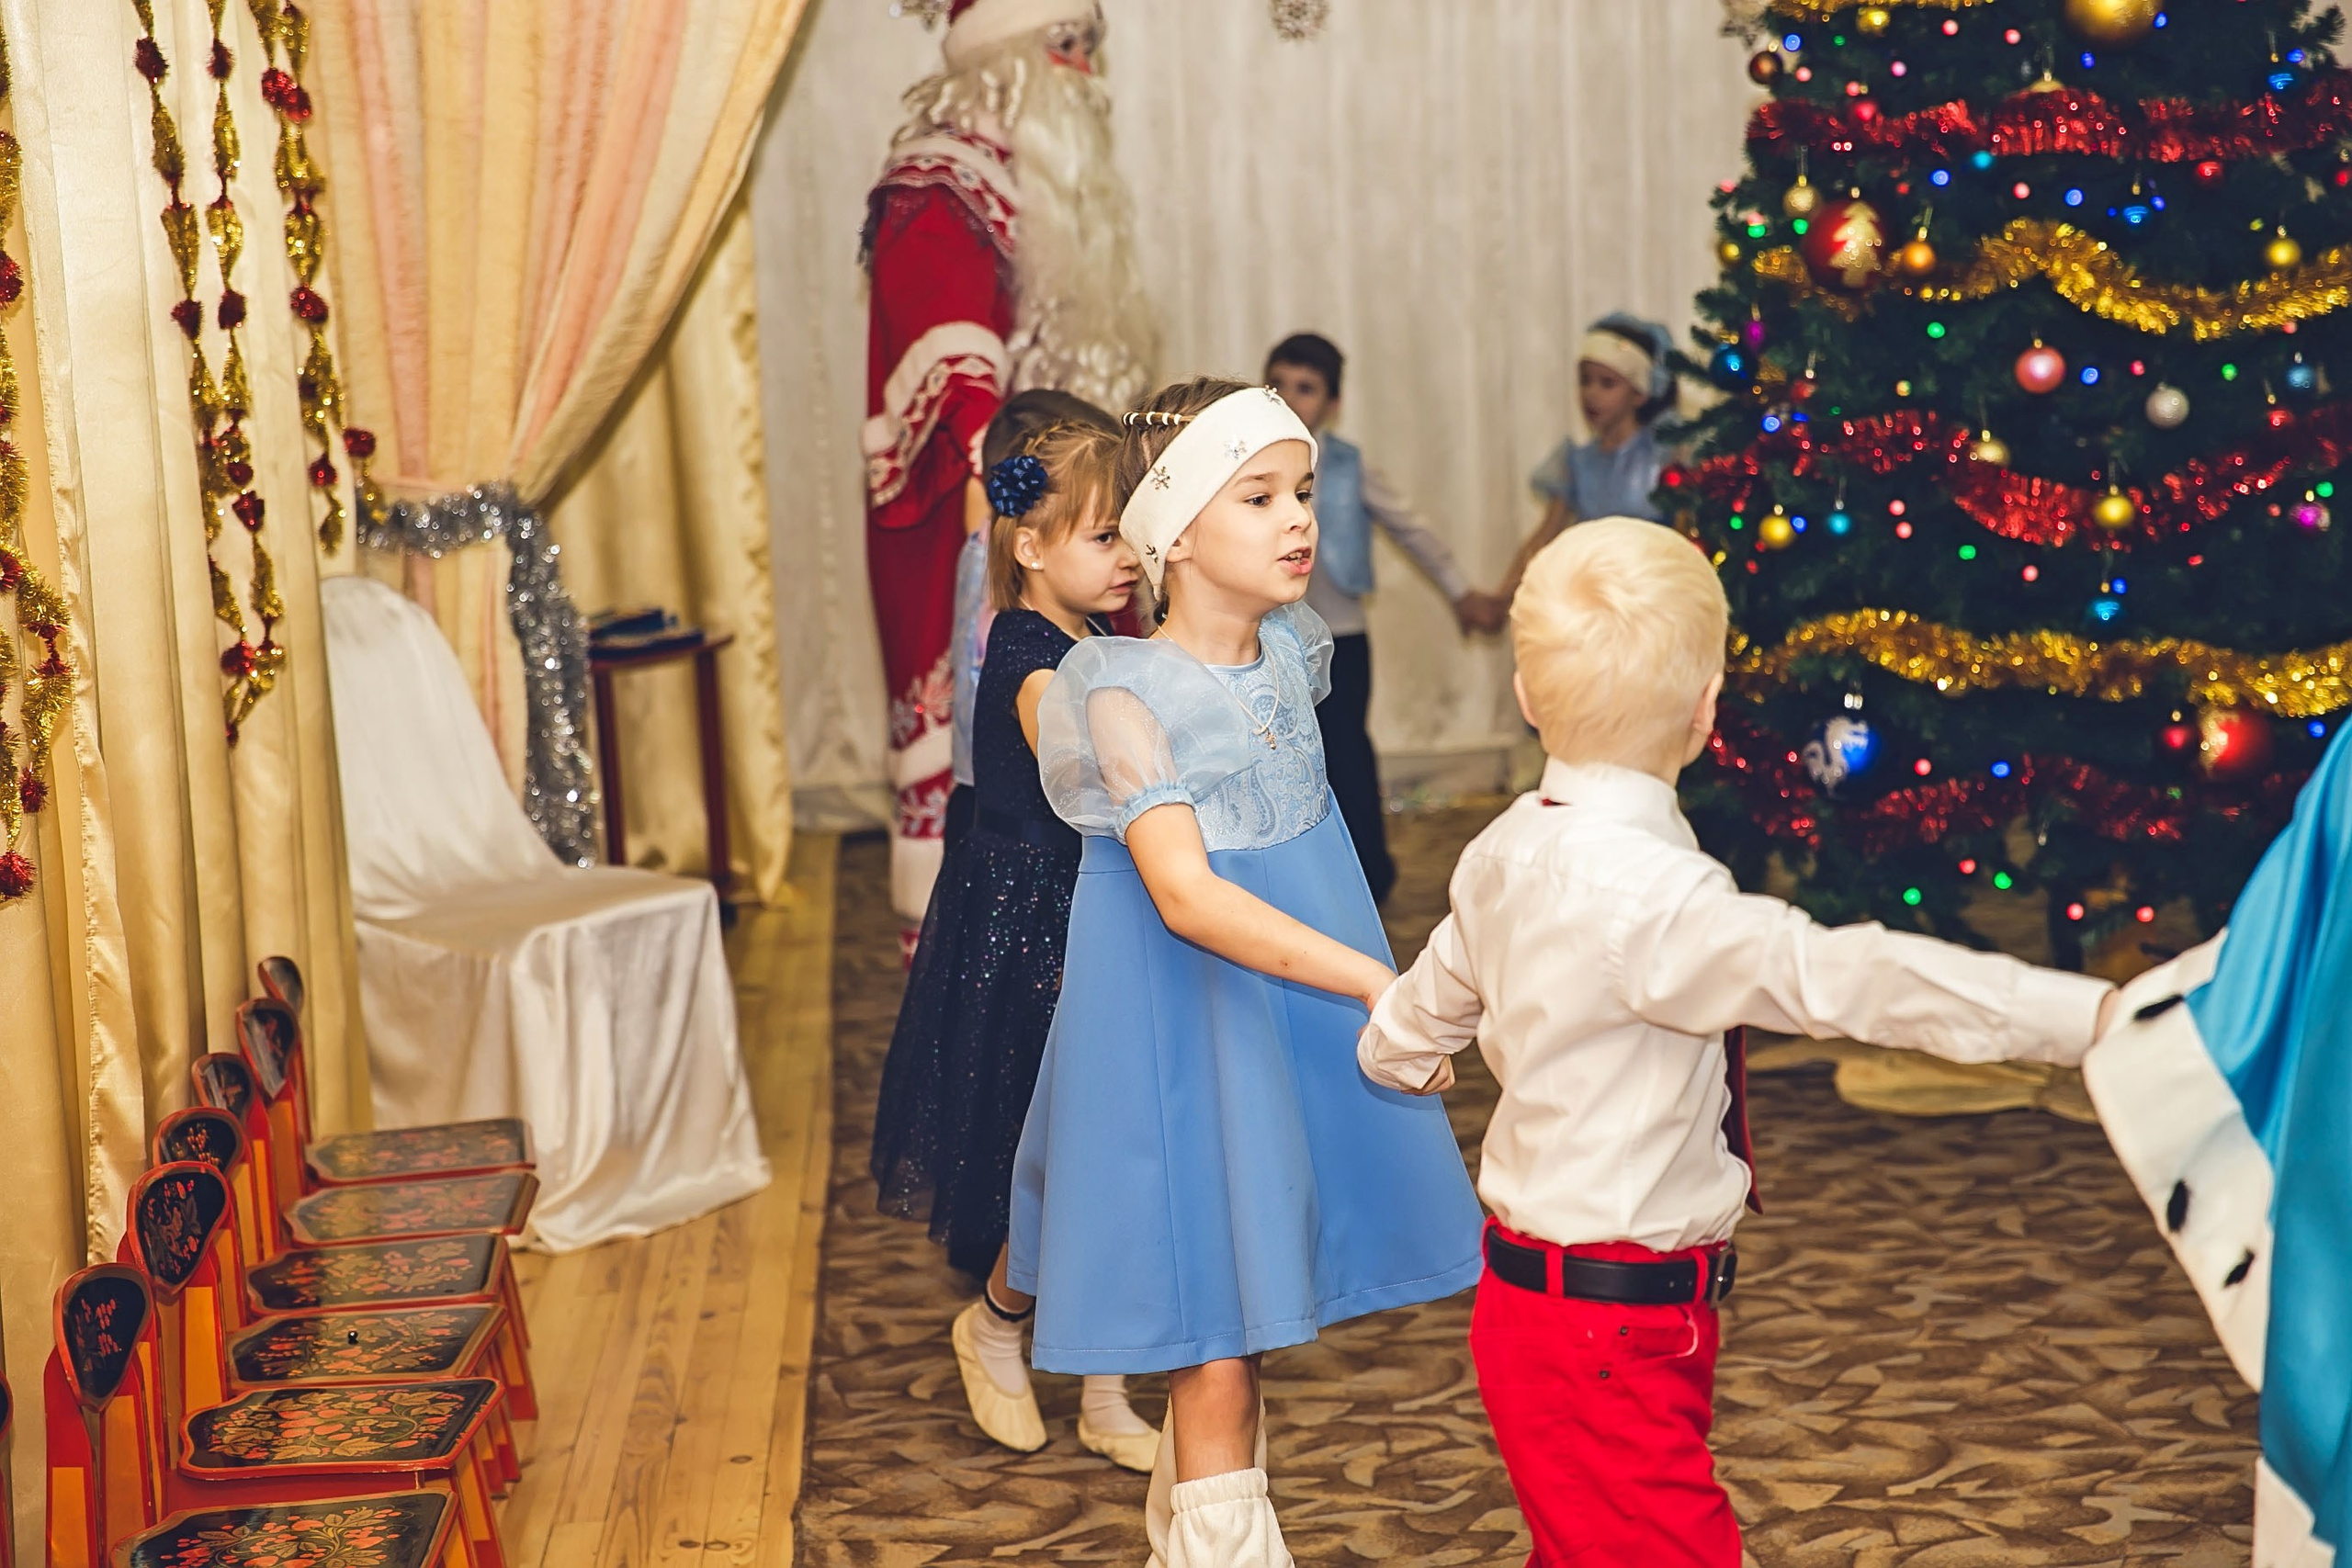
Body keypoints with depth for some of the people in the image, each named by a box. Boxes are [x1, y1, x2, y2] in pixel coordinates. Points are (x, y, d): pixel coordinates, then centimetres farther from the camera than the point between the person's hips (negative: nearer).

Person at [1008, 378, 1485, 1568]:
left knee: (1236, 1323, 16)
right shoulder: (1128, 696, -18)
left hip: (1293, 1018, 6)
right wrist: (1377, 980, -34)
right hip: (1185, 1033, -6)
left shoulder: (1292, 652, 2)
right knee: (1216, 1359, -5)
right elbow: (1186, 896, -28)